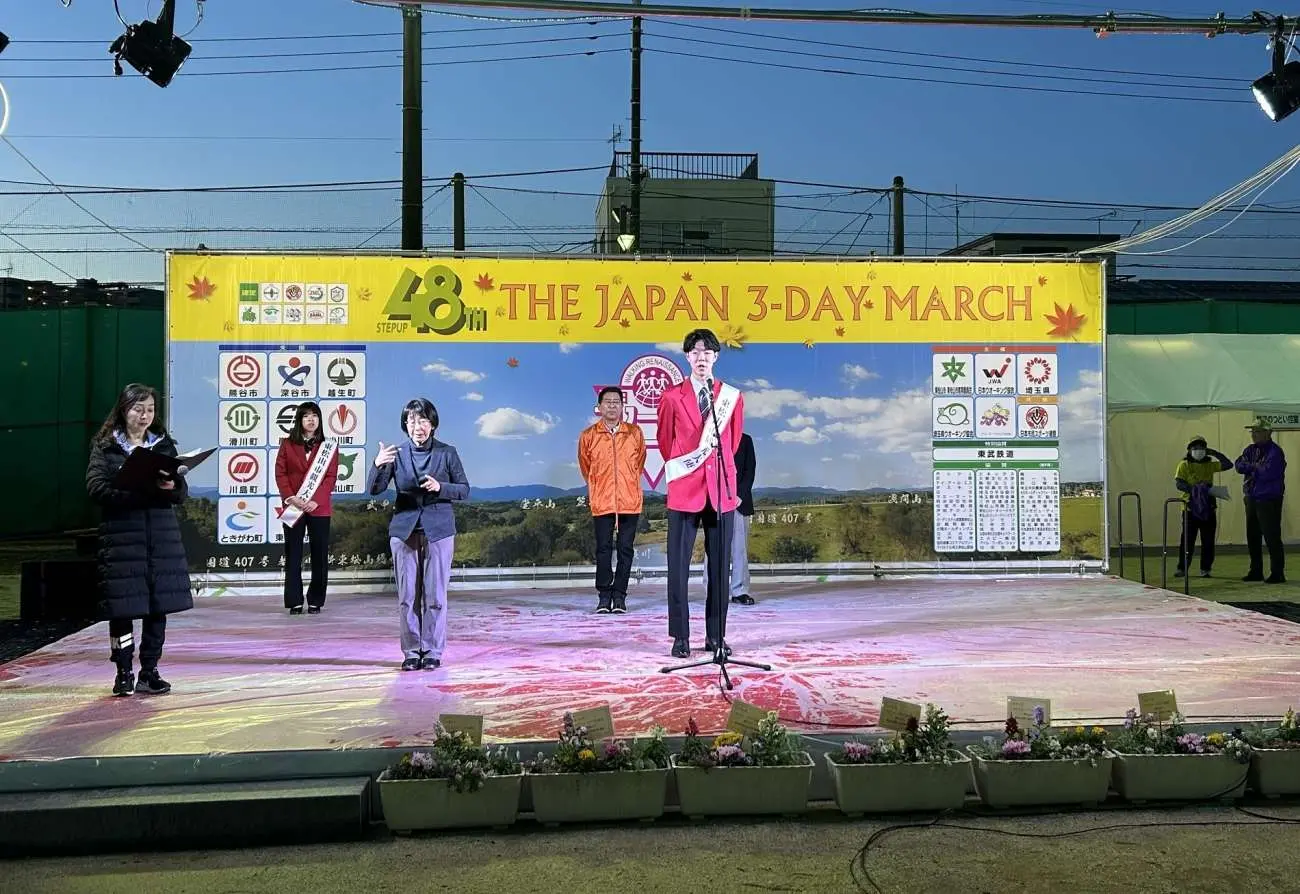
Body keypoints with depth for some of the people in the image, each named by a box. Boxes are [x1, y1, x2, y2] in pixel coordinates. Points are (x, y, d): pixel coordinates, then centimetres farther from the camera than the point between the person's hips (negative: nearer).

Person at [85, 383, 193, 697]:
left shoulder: (164, 445, 12)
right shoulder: (105, 447, 4)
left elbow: (182, 492, 8)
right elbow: (97, 489, -9)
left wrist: (170, 487, -15)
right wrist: (140, 490, -21)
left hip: (162, 534, 3)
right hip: (121, 534, -3)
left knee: (158, 604, 3)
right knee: (123, 605, -1)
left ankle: (149, 672, 13)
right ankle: (124, 673, 12)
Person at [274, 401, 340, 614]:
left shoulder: (329, 446, 5)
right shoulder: (287, 444, 7)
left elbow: (331, 477, -2)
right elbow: (280, 473, 2)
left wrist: (316, 501, -14)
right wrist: (290, 498, -12)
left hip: (319, 508, 0)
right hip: (293, 507, 1)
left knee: (319, 555, 2)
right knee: (293, 556, 3)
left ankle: (316, 601, 11)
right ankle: (294, 602, 9)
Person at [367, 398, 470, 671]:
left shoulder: (447, 453, 1)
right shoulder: (396, 453, 4)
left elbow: (464, 490, 2)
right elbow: (375, 489, -4)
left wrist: (440, 487, -16)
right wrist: (378, 464, -23)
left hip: (438, 530, -1)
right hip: (404, 530, 1)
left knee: (435, 595, 1)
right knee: (407, 596, 4)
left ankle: (432, 652, 10)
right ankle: (411, 652, 13)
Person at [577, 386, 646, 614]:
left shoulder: (635, 433, 2)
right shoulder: (588, 436, 1)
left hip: (630, 501, 1)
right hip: (601, 501, 0)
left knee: (625, 549, 3)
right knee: (603, 549, 1)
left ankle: (619, 596, 10)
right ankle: (604, 596, 9)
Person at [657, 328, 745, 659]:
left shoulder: (732, 396, 6)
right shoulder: (672, 397, 2)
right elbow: (665, 442, 12)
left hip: (721, 489, 2)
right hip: (685, 489, -2)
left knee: (719, 566, 5)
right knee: (679, 566, -1)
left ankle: (715, 636, 14)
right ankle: (680, 637, 7)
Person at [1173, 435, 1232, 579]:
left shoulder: (1210, 464, 11)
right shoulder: (1184, 465, 1)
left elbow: (1228, 465, 2)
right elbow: (1178, 483, -10)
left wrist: (1214, 453, -2)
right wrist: (1194, 489, -25)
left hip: (1209, 508, 3)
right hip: (1190, 507, -3)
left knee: (1208, 541, 5)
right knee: (1188, 540, -1)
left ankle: (1205, 569, 13)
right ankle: (1182, 568, 5)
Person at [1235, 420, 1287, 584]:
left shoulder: (1274, 452, -13)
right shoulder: (1251, 449, 12)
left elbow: (1267, 473, -24)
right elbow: (1239, 465, 1)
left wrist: (1251, 467, -7)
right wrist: (1256, 467, -15)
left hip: (1269, 500, -8)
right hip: (1252, 498, 8)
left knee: (1271, 536, -7)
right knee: (1252, 536, 13)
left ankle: (1277, 573, -2)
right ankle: (1256, 571, 22)